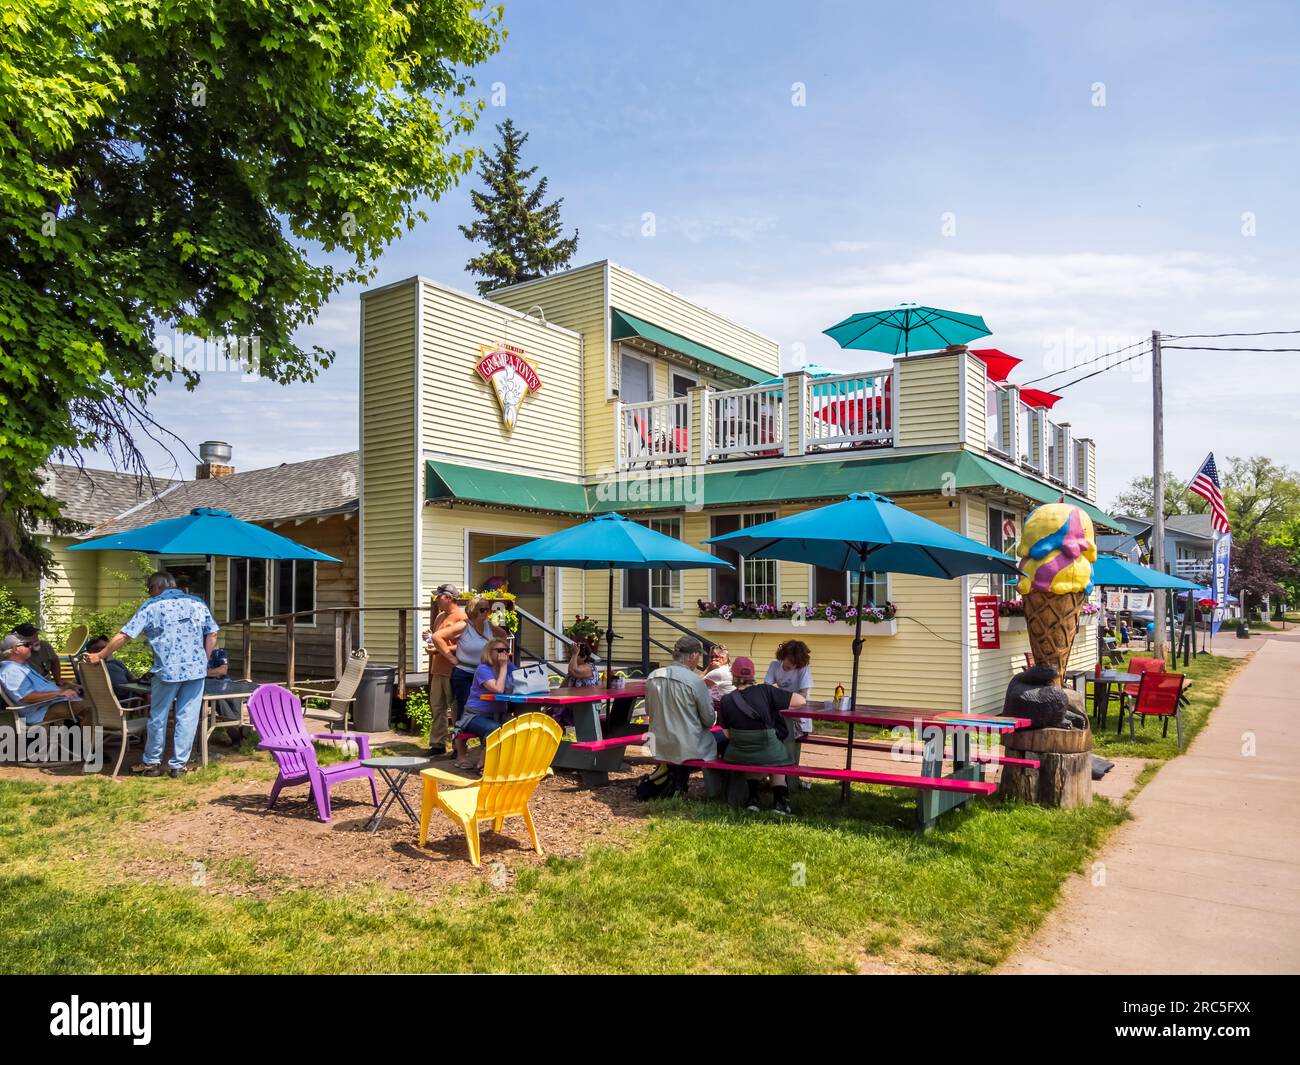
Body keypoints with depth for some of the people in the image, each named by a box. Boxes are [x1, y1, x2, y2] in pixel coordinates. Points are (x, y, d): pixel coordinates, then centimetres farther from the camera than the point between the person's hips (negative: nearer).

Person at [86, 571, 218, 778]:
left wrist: (99, 656, 10)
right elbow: (212, 634, 9)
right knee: (188, 718, 6)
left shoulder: (151, 606, 3)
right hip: (196, 669, 3)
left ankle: (152, 763, 24)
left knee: (158, 717, 12)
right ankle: (178, 765, 11)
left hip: (167, 670, -2)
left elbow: (124, 635, 1)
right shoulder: (198, 604, 12)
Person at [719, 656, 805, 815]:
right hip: (767, 753, -1)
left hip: (738, 754, 2)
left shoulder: (726, 700, -6)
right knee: (777, 759, 33)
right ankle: (780, 800, 20)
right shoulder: (766, 691, -12)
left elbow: (728, 734, -1)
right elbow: (800, 700, -11)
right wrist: (778, 693, 6)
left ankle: (753, 798, 28)